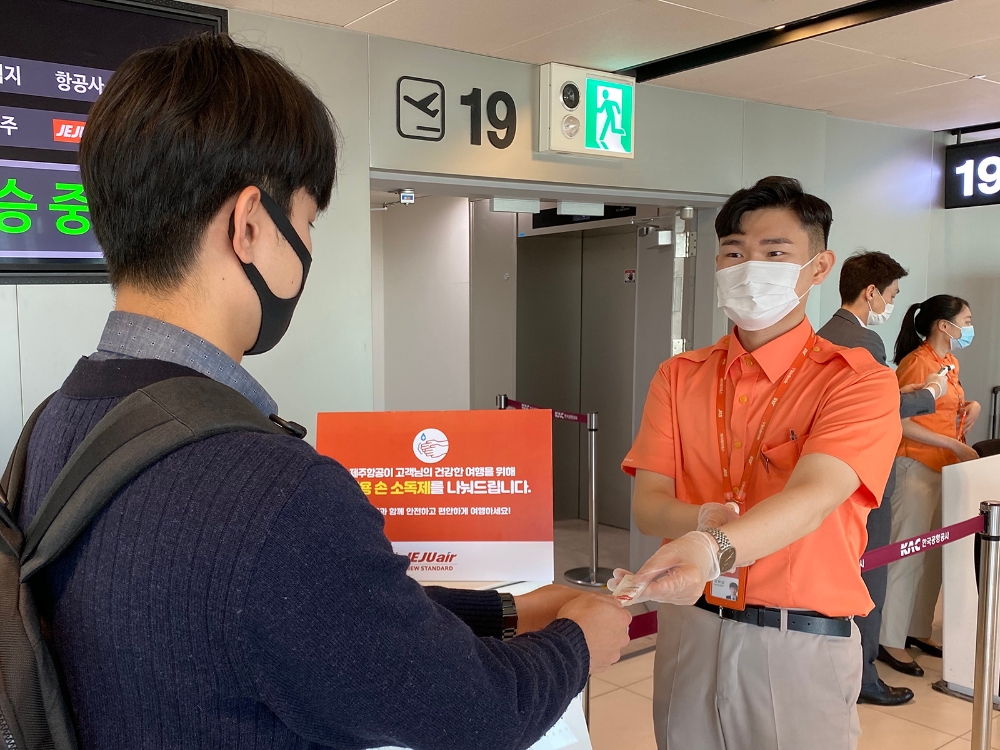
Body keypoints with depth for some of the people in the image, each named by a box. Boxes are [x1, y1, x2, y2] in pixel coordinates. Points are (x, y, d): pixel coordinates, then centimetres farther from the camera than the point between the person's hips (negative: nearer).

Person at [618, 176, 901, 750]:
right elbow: (647, 503, -2)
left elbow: (812, 497, -25)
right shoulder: (678, 378, 5)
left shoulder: (858, 381, -8)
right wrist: (702, 520, -25)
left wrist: (713, 550, -43)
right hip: (689, 628, 4)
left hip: (802, 643, -3)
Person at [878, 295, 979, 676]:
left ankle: (917, 631, 25)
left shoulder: (950, 362, 13)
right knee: (909, 556, -5)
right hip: (916, 467, -9)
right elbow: (902, 423, -20)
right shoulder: (918, 362, -15)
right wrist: (955, 445, -19)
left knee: (934, 556, 13)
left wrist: (970, 405, 7)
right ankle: (890, 641, 4)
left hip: (943, 468, 9)